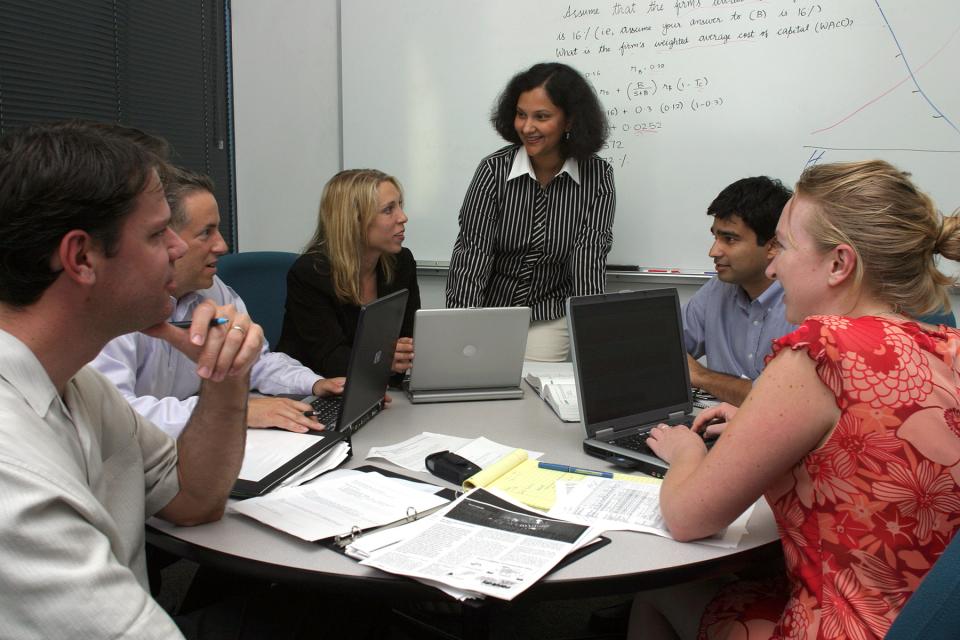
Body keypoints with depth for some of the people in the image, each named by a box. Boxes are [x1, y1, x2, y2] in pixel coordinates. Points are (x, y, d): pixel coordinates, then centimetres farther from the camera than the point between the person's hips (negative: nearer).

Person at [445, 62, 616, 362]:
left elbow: (589, 260, -16)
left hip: (549, 317, 0)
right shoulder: (494, 170, -13)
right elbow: (471, 254, -18)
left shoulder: (597, 177, -10)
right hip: (488, 310, 0)